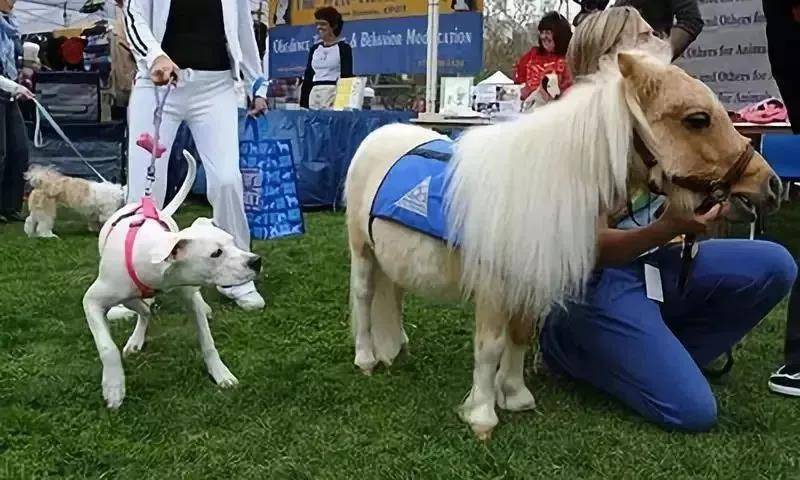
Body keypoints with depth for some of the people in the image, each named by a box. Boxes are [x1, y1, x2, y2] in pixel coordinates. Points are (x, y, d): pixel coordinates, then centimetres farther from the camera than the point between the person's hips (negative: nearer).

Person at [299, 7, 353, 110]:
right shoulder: (315, 48, 15)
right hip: (314, 94, 5)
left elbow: (347, 77, -6)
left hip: (334, 94, -5)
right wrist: (303, 103, 9)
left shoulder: (343, 48, -1)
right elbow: (307, 77, 15)